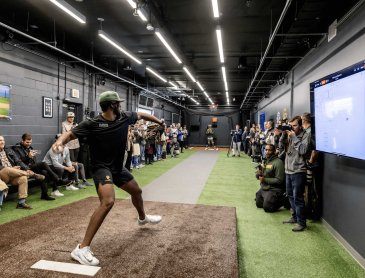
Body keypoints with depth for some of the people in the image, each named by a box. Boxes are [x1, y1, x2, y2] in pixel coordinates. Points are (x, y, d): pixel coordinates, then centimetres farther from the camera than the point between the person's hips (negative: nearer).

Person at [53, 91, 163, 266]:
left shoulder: (125, 117, -3)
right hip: (102, 167, -8)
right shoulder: (92, 124, -19)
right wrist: (60, 140, -44)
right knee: (108, 201, -30)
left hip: (118, 166, 8)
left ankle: (142, 218, 57)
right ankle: (82, 249, -23)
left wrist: (158, 121, 27)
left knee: (137, 191, 24)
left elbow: (140, 115, 14)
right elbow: (71, 134, -20)